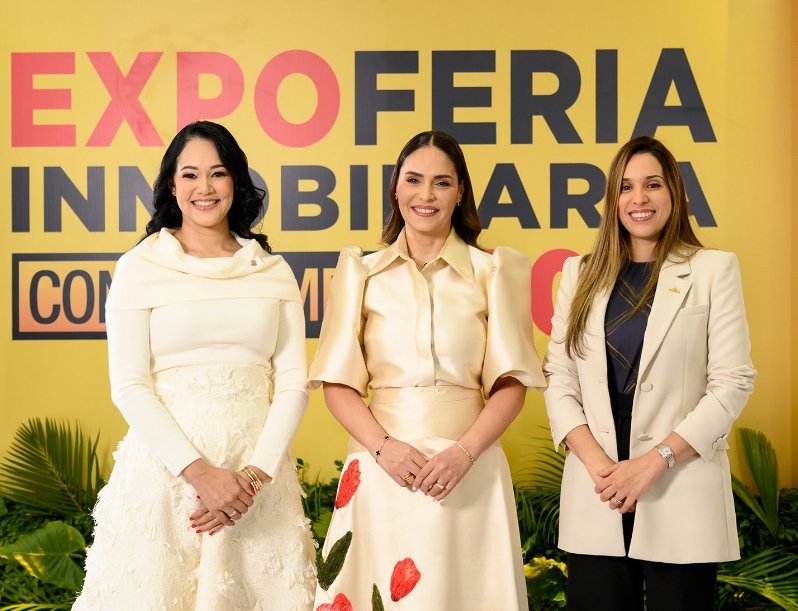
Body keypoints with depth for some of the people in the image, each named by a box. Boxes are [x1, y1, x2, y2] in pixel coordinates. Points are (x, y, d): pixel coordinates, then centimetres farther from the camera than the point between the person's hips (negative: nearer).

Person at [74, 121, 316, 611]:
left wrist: (255, 473, -10)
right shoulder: (140, 267, 1)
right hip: (165, 470, -2)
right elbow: (129, 386, -5)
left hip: (259, 470, 2)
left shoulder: (273, 272, 7)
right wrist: (200, 472, -14)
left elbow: (293, 382, 3)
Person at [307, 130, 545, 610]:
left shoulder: (493, 271, 6)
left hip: (469, 471, 0)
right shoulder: (360, 272, 8)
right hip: (381, 471, 1)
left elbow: (511, 385, 2)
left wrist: (464, 452, -12)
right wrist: (384, 446, -11)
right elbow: (338, 384, 4)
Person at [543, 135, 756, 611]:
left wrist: (655, 460, -13)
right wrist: (597, 464, -9)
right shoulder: (581, 274, 10)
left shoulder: (714, 269, 1)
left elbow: (733, 381, -4)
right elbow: (559, 379, 6)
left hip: (681, 495, -2)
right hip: (595, 498, 2)